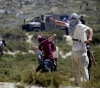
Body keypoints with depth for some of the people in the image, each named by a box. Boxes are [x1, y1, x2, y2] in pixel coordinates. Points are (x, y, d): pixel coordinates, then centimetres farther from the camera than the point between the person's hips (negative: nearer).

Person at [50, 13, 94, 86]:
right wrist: (54, 21, 36)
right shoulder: (70, 26, 10)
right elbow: (64, 23, 29)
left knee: (84, 67, -18)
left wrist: (90, 38, -46)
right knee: (75, 70, 12)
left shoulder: (79, 26, -14)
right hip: (74, 50, 9)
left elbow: (89, 29, -28)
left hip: (81, 50, -9)